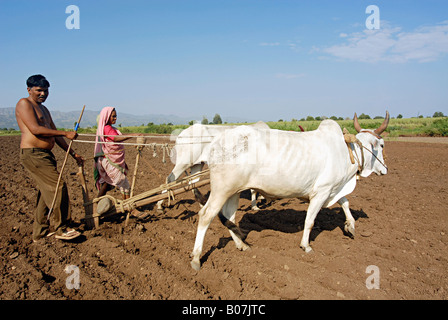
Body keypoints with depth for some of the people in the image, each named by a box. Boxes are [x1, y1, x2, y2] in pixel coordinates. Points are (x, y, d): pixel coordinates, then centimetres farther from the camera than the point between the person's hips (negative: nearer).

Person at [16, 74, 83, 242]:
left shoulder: (44, 109, 22)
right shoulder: (24, 103, -6)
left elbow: (55, 134, 22)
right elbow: (35, 129, -19)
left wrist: (73, 153, 17)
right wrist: (66, 133, -19)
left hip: (46, 155, 9)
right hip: (33, 154, -9)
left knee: (46, 192, 11)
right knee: (58, 187, -13)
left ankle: (40, 231, 20)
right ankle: (60, 228, -4)